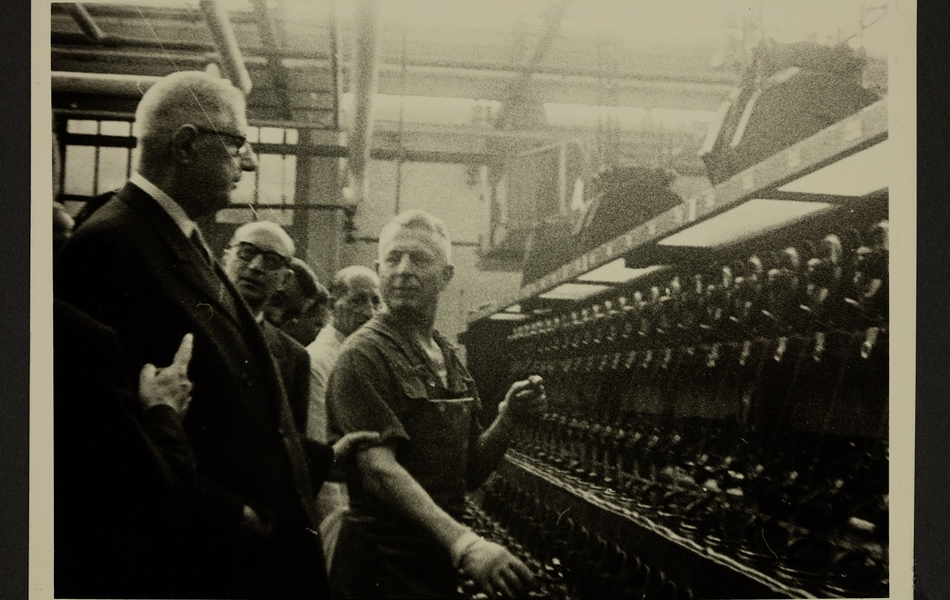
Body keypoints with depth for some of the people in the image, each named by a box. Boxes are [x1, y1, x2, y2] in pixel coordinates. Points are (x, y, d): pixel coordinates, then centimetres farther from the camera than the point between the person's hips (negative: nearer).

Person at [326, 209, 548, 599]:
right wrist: (462, 542, -34)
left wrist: (509, 421, -4)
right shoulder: (364, 355, -12)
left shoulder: (449, 358, 11)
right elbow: (379, 469, -23)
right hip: (382, 564, -7)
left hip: (439, 558, 7)